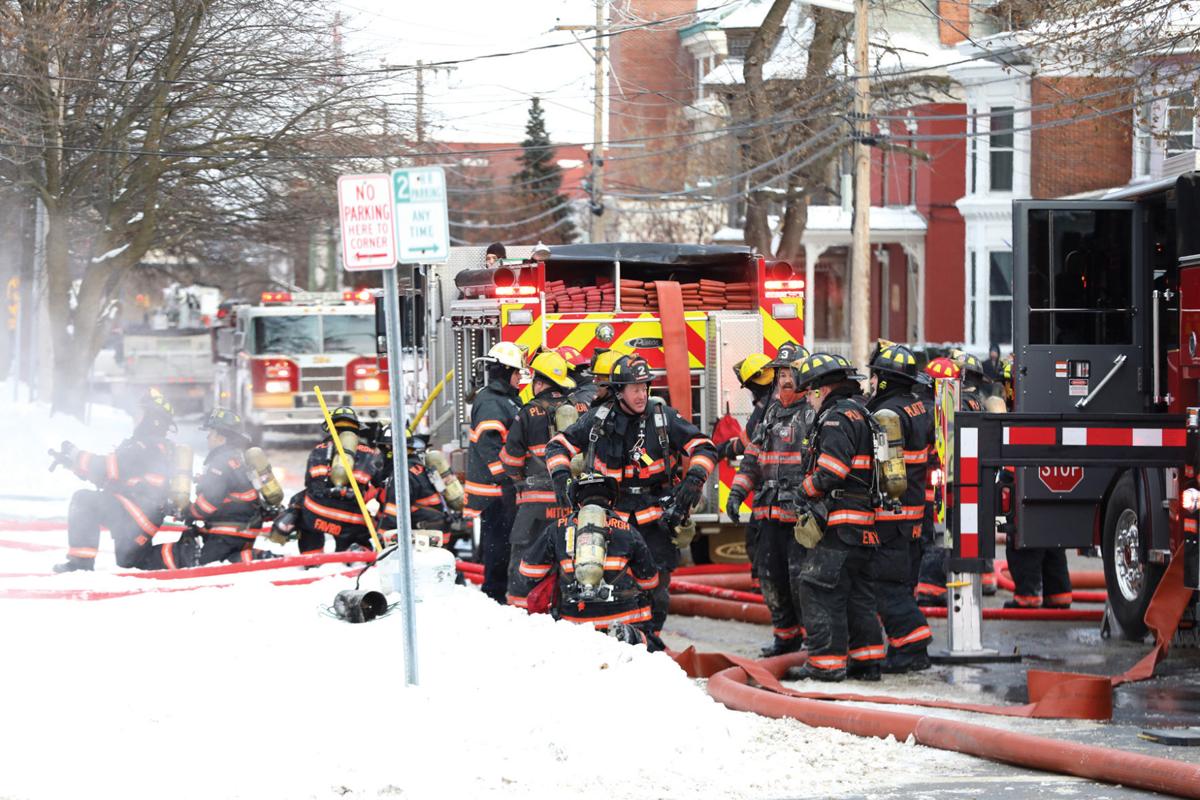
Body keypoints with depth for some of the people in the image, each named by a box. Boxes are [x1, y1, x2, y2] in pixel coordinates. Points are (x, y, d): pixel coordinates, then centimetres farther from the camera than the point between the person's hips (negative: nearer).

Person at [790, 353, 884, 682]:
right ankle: (867, 658, 16)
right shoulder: (860, 413, 21)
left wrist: (804, 492, -5)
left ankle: (826, 661, -9)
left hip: (840, 524, -10)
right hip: (864, 525, 10)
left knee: (819, 588, -7)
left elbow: (831, 470, -21)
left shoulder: (839, 416, -12)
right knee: (857, 592, 15)